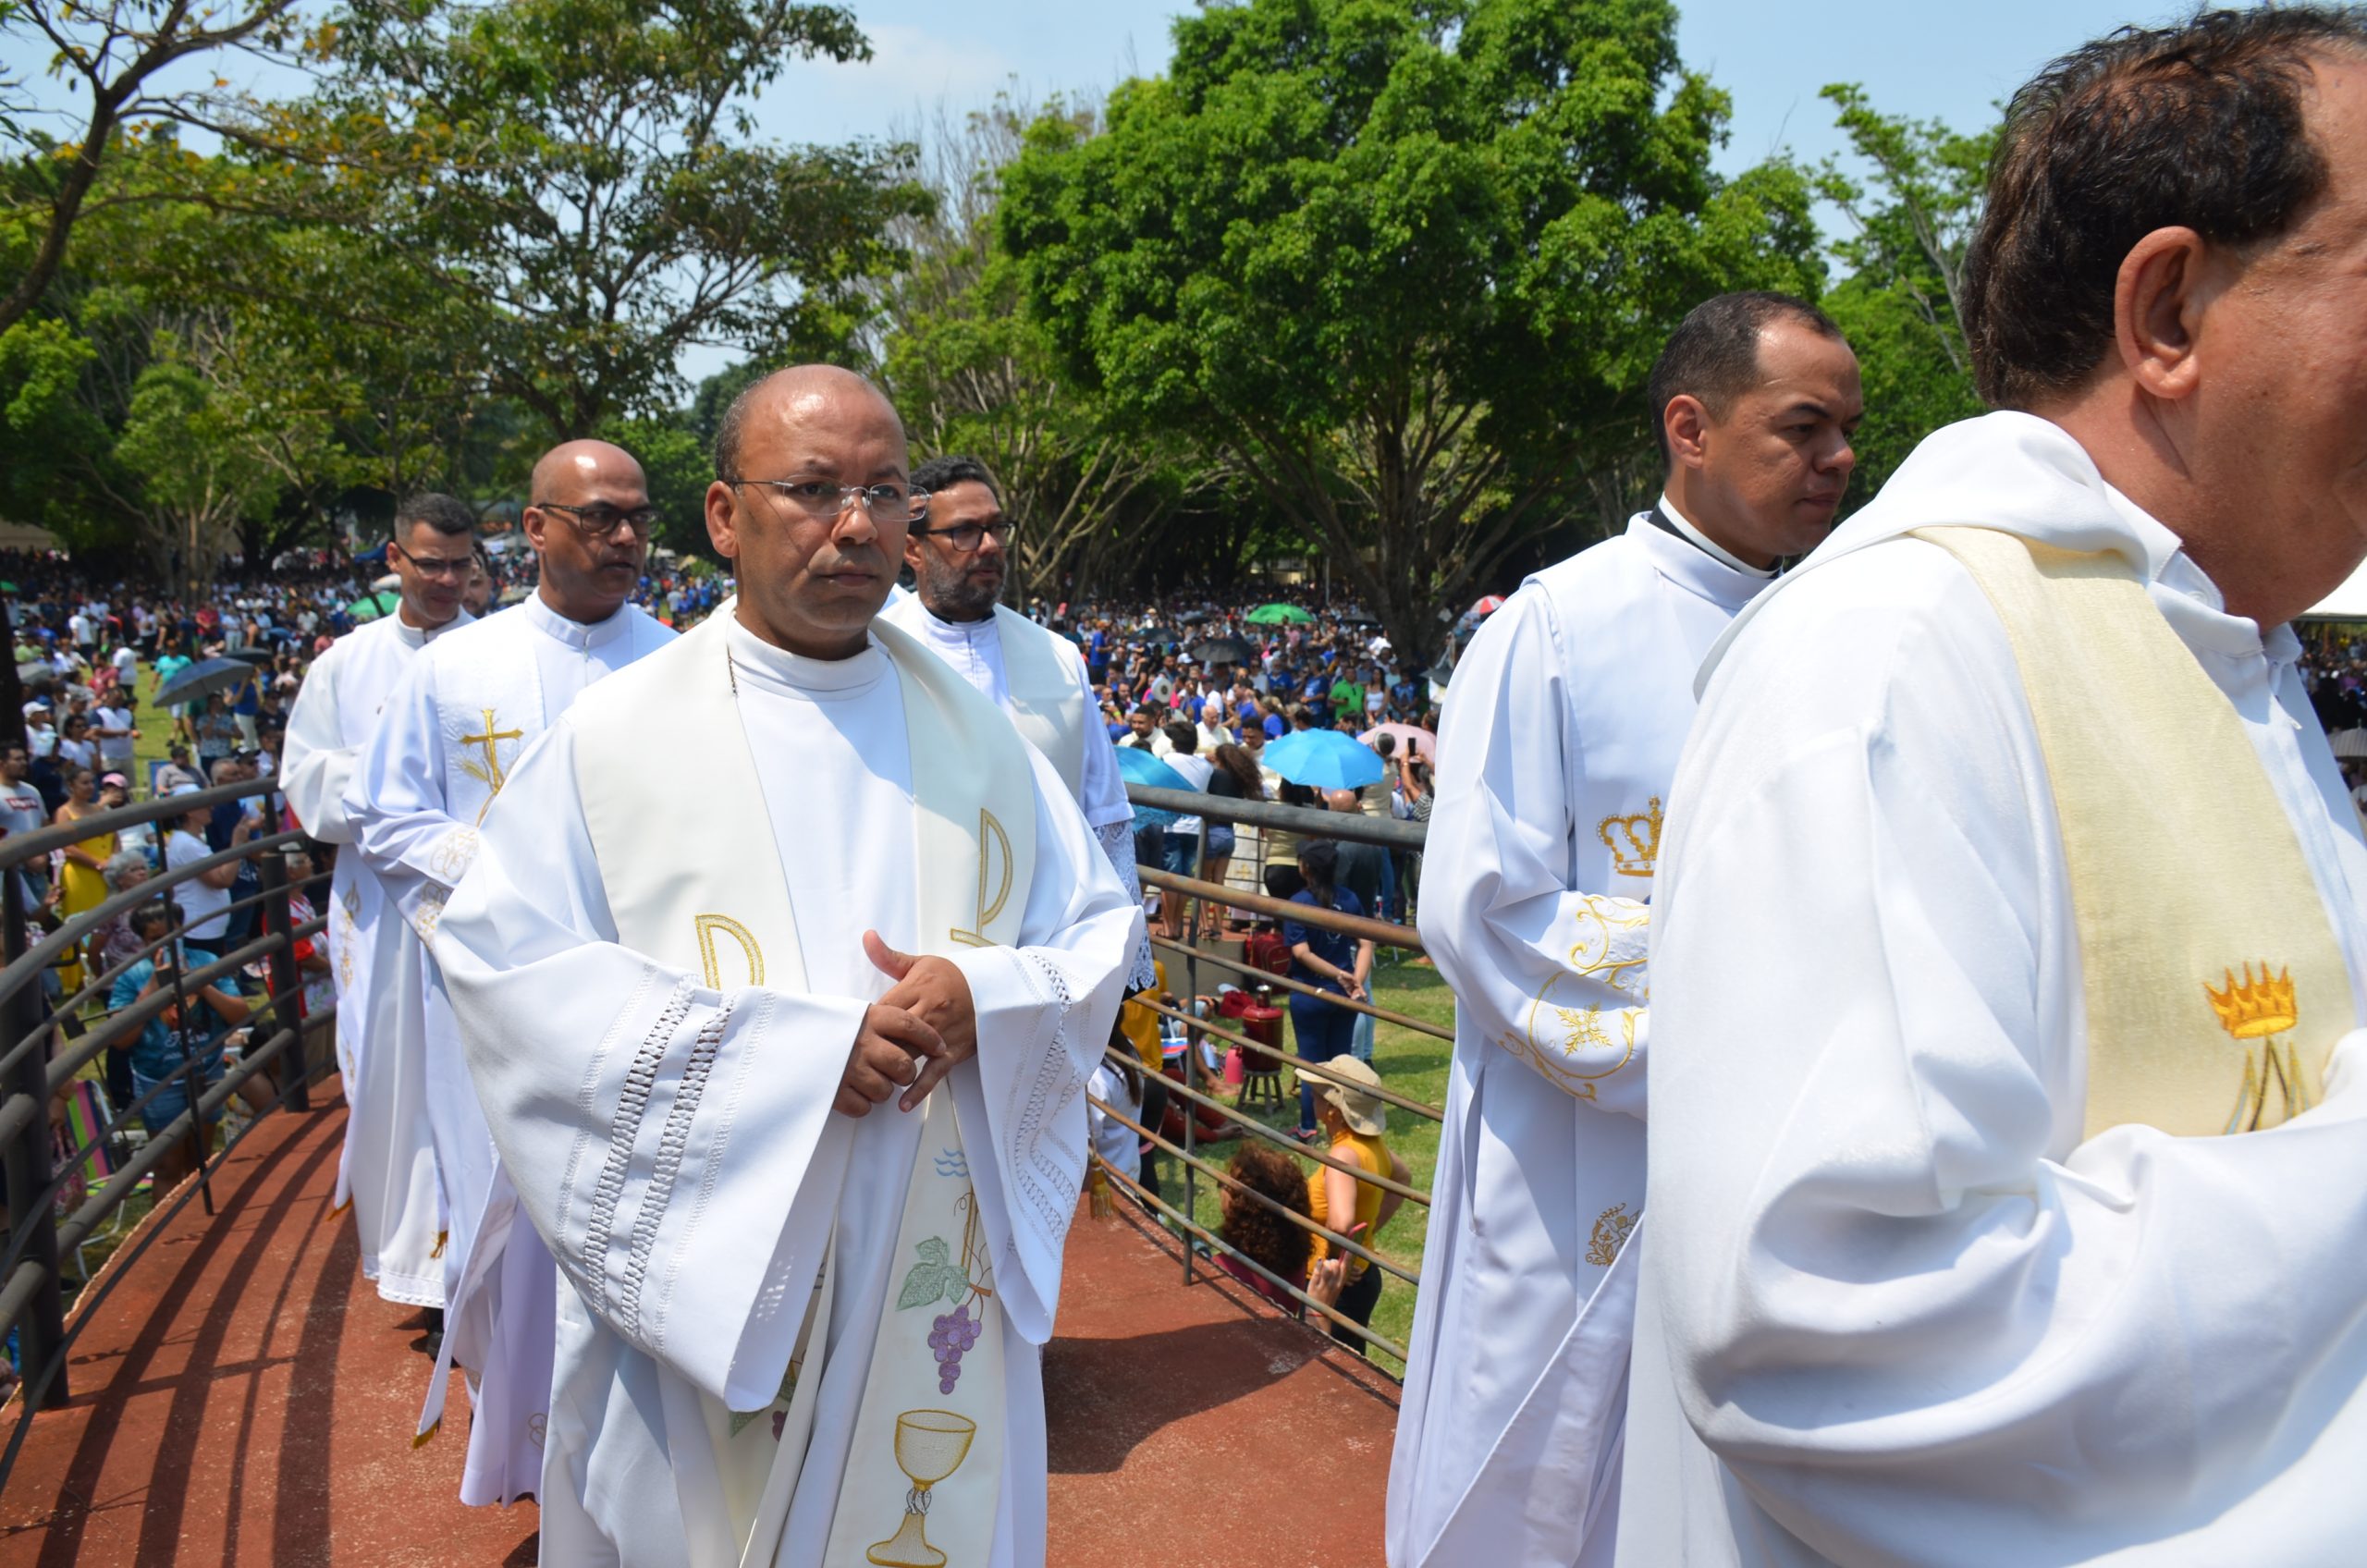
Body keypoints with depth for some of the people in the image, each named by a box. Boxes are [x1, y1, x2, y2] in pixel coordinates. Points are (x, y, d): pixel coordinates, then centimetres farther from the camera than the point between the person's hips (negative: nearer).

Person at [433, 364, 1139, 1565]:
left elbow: (1101, 929, 8)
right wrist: (789, 1049, -19)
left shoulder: (975, 734, 5)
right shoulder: (619, 732, -4)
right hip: (700, 1279, -2)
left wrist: (985, 1002, -16)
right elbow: (506, 957, -11)